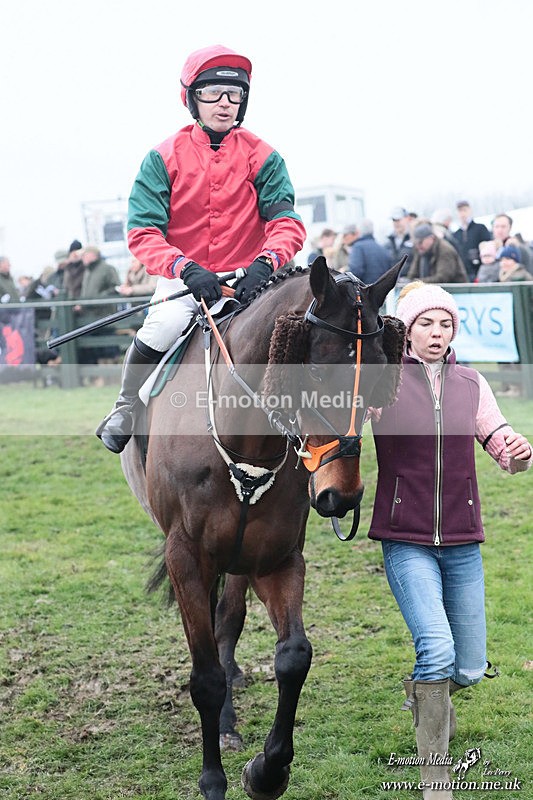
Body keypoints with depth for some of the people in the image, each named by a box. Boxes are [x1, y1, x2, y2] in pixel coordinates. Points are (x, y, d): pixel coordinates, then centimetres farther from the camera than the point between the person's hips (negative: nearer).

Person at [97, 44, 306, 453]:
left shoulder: (263, 158, 0)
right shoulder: (164, 158, -2)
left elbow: (287, 223, -9)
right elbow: (143, 232, -9)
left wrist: (265, 263, -31)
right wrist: (187, 269, -27)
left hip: (245, 283, 1)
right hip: (181, 280, -1)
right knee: (158, 333, -29)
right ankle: (127, 410, 1)